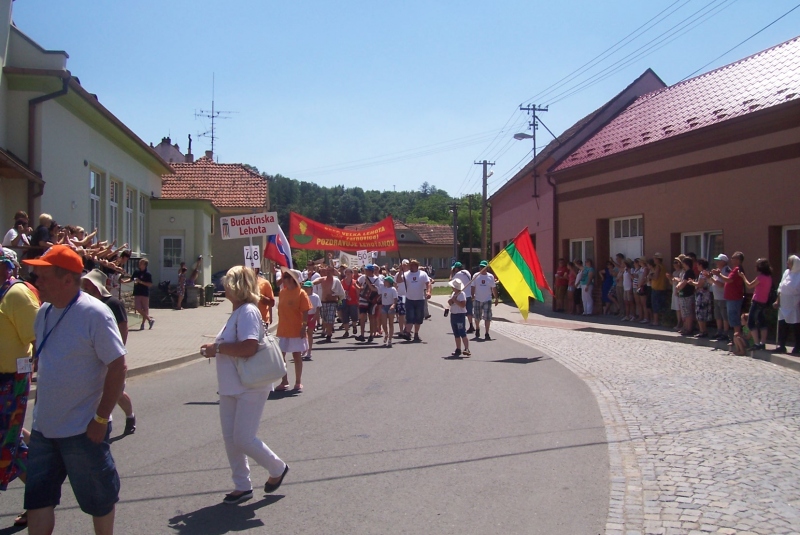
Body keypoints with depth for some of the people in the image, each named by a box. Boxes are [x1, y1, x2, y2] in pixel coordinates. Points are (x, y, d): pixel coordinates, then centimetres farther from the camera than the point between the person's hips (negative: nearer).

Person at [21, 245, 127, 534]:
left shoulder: (94, 313, -17)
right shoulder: (44, 313, 5)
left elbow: (118, 366, -18)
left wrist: (101, 419, -18)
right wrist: (40, 408, 18)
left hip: (83, 431, -7)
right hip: (43, 428, 7)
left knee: (99, 499, 9)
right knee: (37, 498, 13)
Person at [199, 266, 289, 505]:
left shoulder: (248, 312, -18)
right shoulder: (237, 312, 13)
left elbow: (249, 347, -29)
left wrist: (217, 347, -19)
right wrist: (215, 348, 4)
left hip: (249, 388, -10)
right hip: (231, 387, 10)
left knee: (243, 439, -4)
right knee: (230, 438, 11)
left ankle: (277, 468, 20)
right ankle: (242, 486, 23)